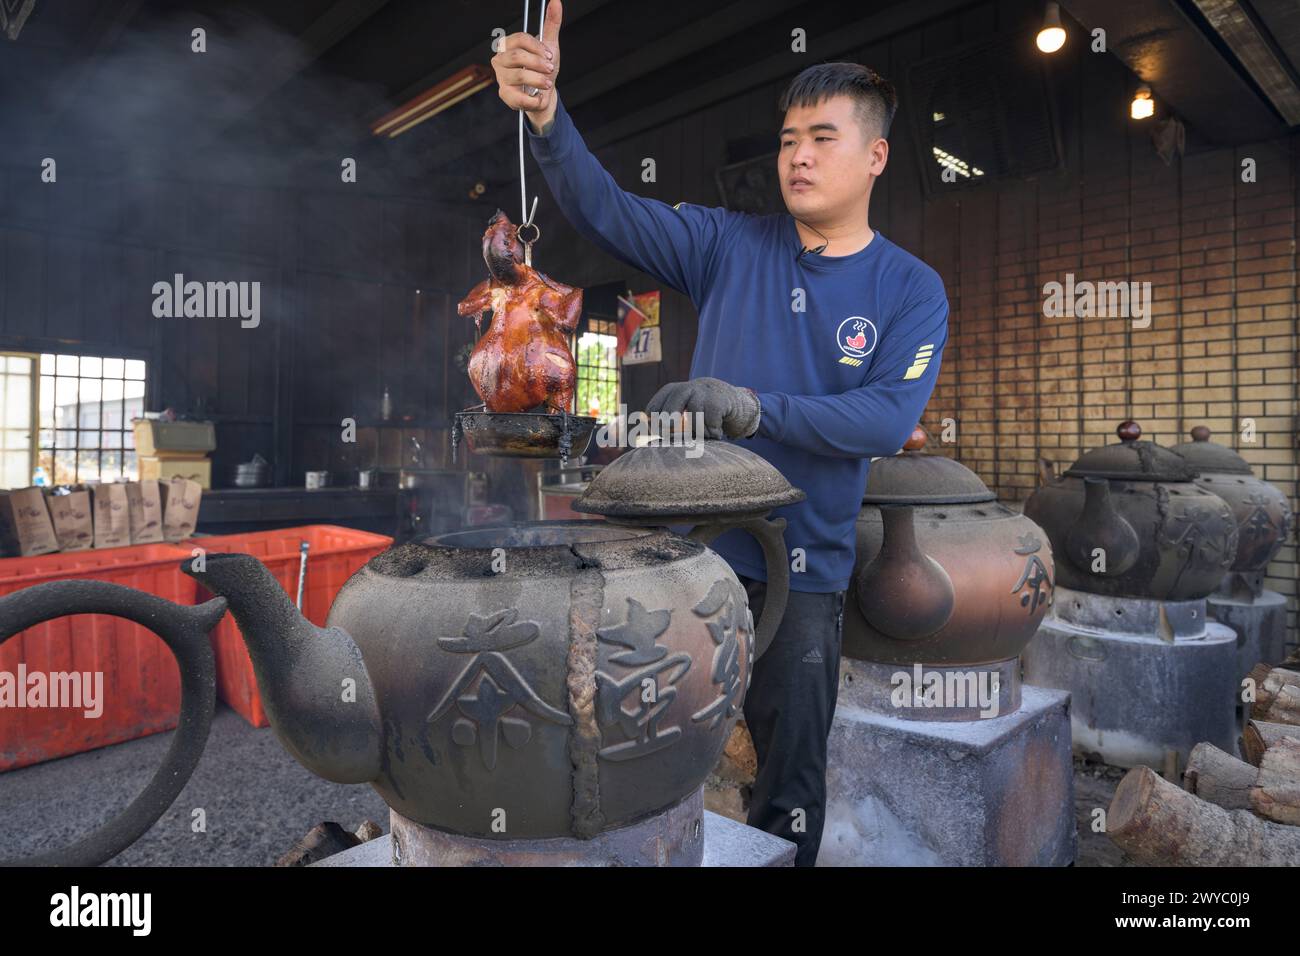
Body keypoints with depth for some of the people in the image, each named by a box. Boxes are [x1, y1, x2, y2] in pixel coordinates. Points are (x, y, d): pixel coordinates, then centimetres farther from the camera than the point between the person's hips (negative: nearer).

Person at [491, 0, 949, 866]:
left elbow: (888, 419, -14)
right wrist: (546, 114, -25)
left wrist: (754, 409, -25)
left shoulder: (912, 290, 0)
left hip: (805, 572, -1)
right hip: (688, 546, 1)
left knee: (791, 780, 13)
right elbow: (607, 211, -8)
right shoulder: (729, 246, 2)